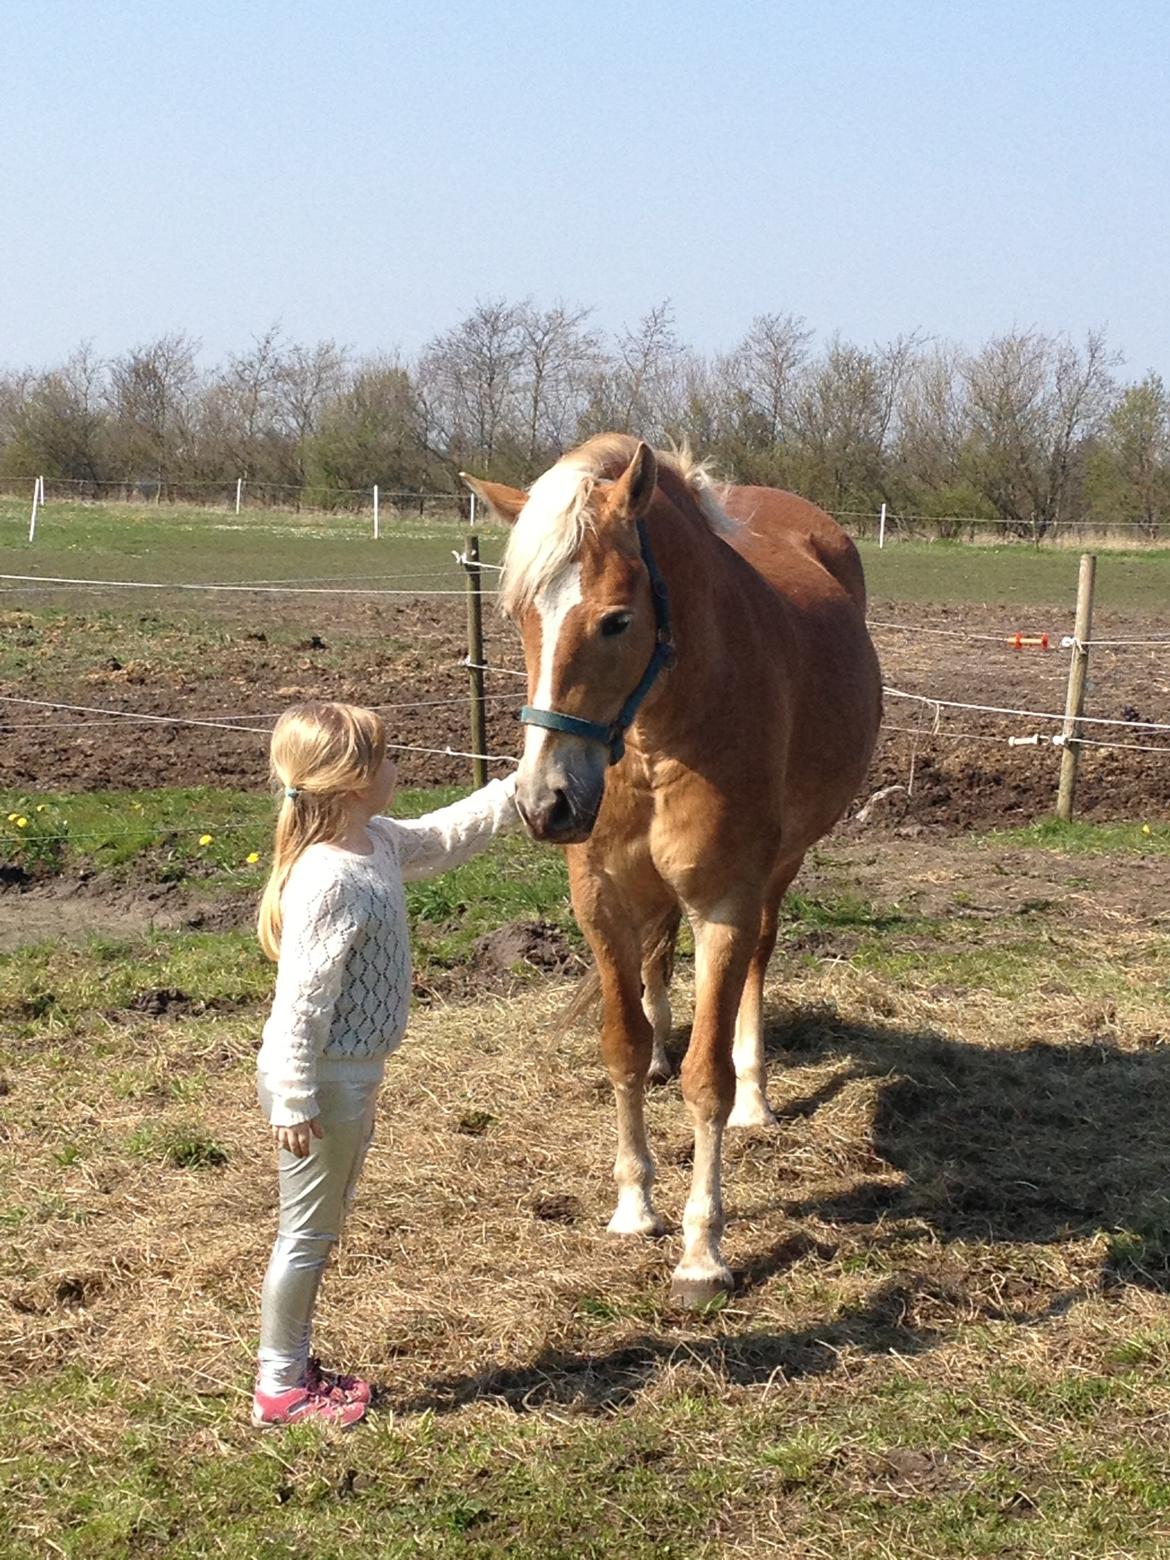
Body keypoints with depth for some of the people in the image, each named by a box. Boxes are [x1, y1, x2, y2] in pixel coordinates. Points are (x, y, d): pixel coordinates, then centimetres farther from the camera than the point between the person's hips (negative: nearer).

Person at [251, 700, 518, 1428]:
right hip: (323, 1081, -10)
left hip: (353, 1075, 10)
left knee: (321, 1230, 20)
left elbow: (445, 836, 23)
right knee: (307, 1233, 5)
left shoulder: (379, 842, 2)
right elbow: (300, 1003, -25)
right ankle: (280, 1388, 19)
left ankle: (293, 1364, 34)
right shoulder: (327, 881, -27)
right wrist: (295, 1102, -23)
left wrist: (517, 790, 15)